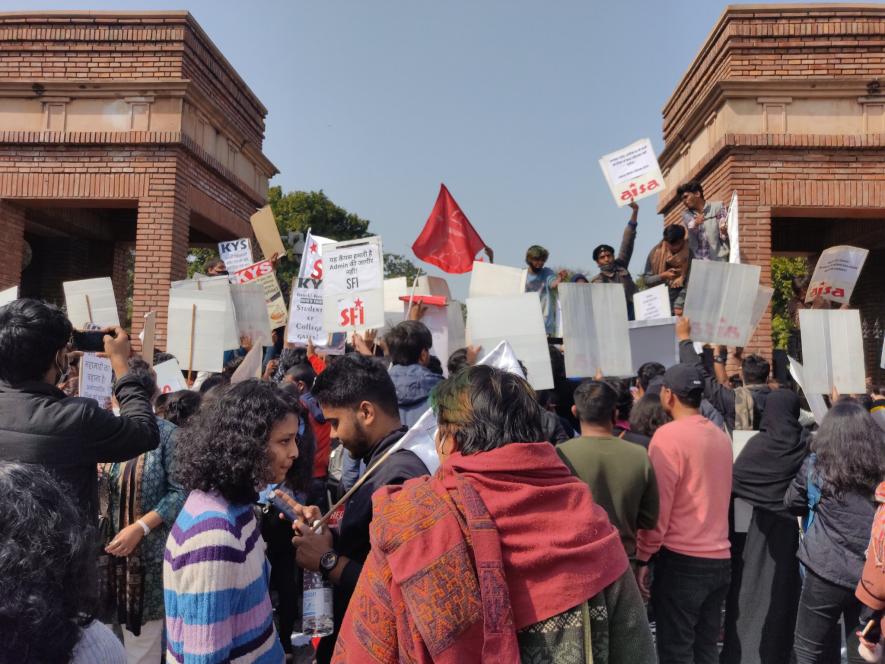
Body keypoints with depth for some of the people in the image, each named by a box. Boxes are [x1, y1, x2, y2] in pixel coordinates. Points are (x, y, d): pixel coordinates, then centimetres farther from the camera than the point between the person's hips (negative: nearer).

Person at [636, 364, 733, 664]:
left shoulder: (669, 435, -14)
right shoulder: (721, 436, 7)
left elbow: (658, 506, -15)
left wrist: (643, 557, -7)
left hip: (681, 559, -7)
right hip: (720, 558, 7)